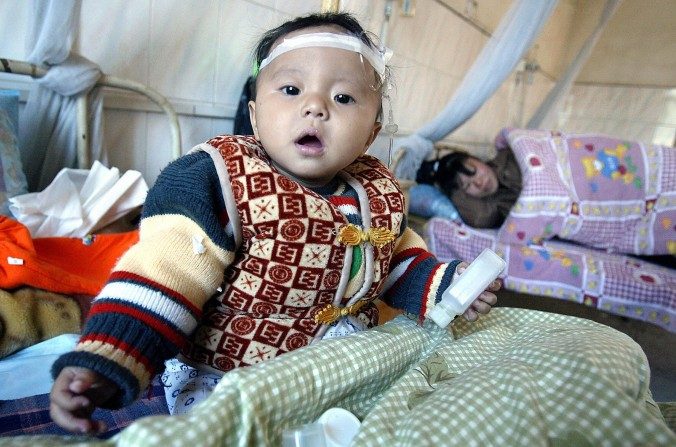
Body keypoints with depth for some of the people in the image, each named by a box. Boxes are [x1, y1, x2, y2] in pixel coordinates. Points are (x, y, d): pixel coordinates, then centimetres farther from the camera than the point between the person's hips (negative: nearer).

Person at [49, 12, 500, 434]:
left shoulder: (381, 194, -1)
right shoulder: (218, 181, -21)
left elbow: (398, 265, 14)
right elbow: (160, 280, -25)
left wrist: (445, 287, 0)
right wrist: (103, 364, -34)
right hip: (222, 381, -5)